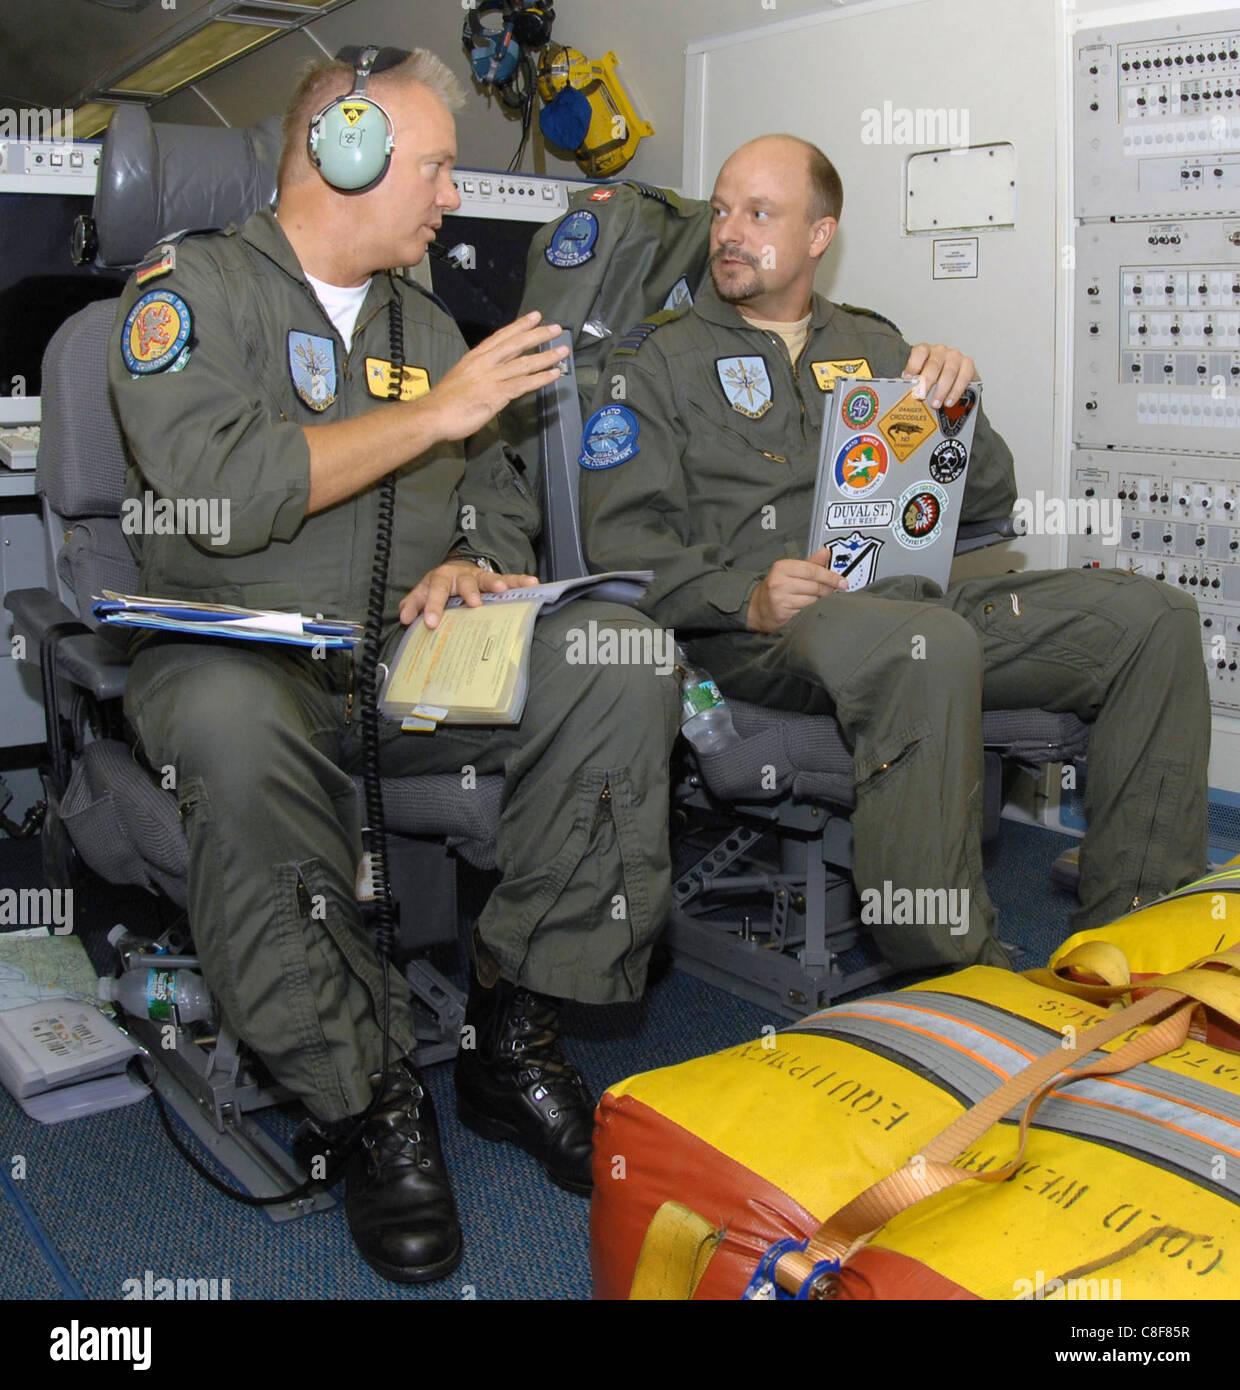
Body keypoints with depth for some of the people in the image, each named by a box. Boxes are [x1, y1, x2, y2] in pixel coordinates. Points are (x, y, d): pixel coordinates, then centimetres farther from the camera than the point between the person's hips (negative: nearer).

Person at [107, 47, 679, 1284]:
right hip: (238, 656, -5)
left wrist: (470, 565, -3)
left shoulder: (425, 325, 21)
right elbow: (216, 487, -16)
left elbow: (503, 506, 22)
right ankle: (370, 1101, -22)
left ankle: (514, 1030, -12)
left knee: (621, 652, -20)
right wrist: (435, 415, -11)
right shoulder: (190, 289, 2)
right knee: (236, 723, -40)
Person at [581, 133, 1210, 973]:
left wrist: (955, 404, 2)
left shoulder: (871, 345, 25)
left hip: (903, 599, 6)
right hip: (757, 637, -5)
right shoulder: (659, 362, 12)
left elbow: (988, 503, 22)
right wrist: (747, 597, -18)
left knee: (1154, 616, -12)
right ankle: (953, 978, -31)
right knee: (931, 644, -38)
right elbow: (622, 542, -1)